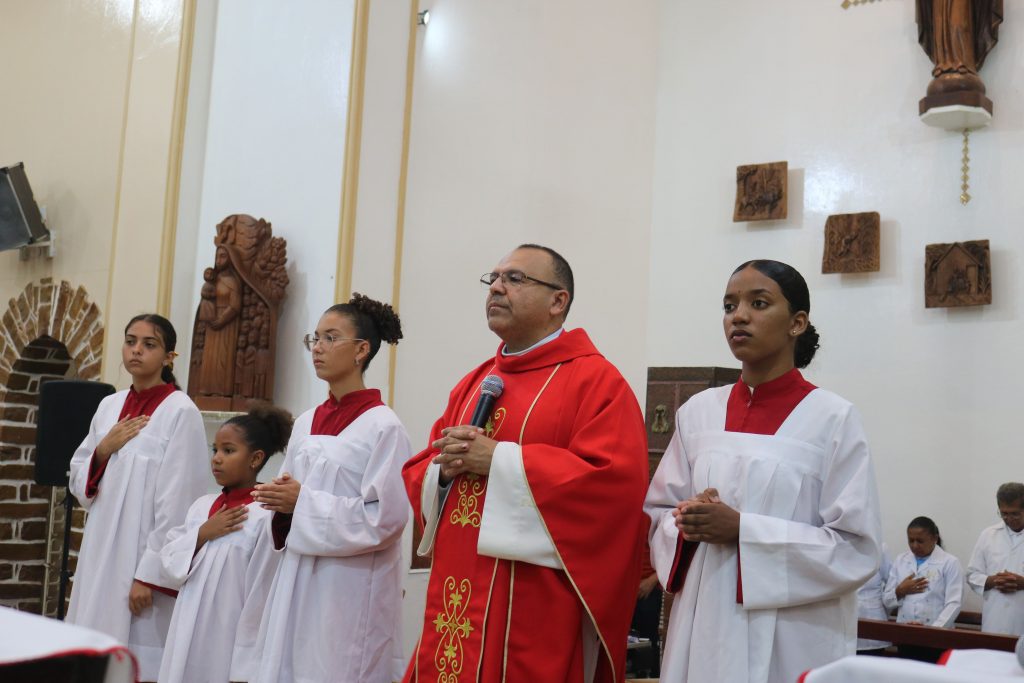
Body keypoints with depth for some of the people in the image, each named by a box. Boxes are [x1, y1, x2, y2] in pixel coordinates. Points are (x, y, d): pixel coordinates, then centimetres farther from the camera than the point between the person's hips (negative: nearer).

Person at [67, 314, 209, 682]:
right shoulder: (109, 406, 11)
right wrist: (102, 451, -4)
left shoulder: (181, 412, -10)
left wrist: (149, 574, -16)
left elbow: (176, 503, -14)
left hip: (143, 554, -6)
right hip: (101, 549, 7)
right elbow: (78, 482, 16)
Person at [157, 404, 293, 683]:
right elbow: (170, 561, 6)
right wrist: (203, 534, -11)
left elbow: (260, 596, -15)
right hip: (187, 637, 6)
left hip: (228, 643, -6)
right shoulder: (202, 505, 6)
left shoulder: (264, 516, -14)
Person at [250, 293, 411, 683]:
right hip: (298, 581, 7)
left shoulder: (383, 427, -10)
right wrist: (281, 502, -5)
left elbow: (385, 516, -16)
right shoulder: (306, 423, 11)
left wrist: (304, 503, -14)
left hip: (351, 588, -6)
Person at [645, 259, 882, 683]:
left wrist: (743, 530, -17)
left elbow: (856, 549, -10)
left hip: (792, 643, -3)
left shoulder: (833, 419, -6)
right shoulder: (698, 412, 5)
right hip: (703, 631, 4)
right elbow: (658, 517, 10)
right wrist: (686, 525, -11)